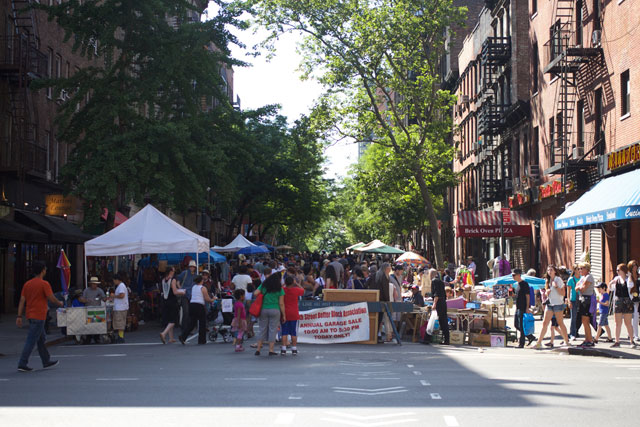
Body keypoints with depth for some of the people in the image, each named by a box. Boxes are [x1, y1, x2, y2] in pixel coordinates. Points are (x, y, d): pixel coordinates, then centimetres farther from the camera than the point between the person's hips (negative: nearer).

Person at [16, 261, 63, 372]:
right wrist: (60, 303, 7)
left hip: (30, 315, 8)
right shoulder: (44, 284, -12)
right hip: (39, 316, -8)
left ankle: (46, 361, 27)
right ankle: (22, 364, -9)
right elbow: (52, 299, -13)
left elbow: (22, 301, 7)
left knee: (41, 339, 19)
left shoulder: (27, 284, 9)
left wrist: (19, 316, 7)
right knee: (31, 341, -7)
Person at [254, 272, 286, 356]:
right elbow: (281, 304, -3)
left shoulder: (263, 285, 6)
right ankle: (271, 350, 0)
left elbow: (255, 293, -4)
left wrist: (261, 296, 15)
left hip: (263, 310, 3)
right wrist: (284, 315, 2)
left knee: (262, 330, 11)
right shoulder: (280, 289, -1)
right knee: (273, 330, 3)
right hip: (275, 310, -3)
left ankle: (258, 349, 10)